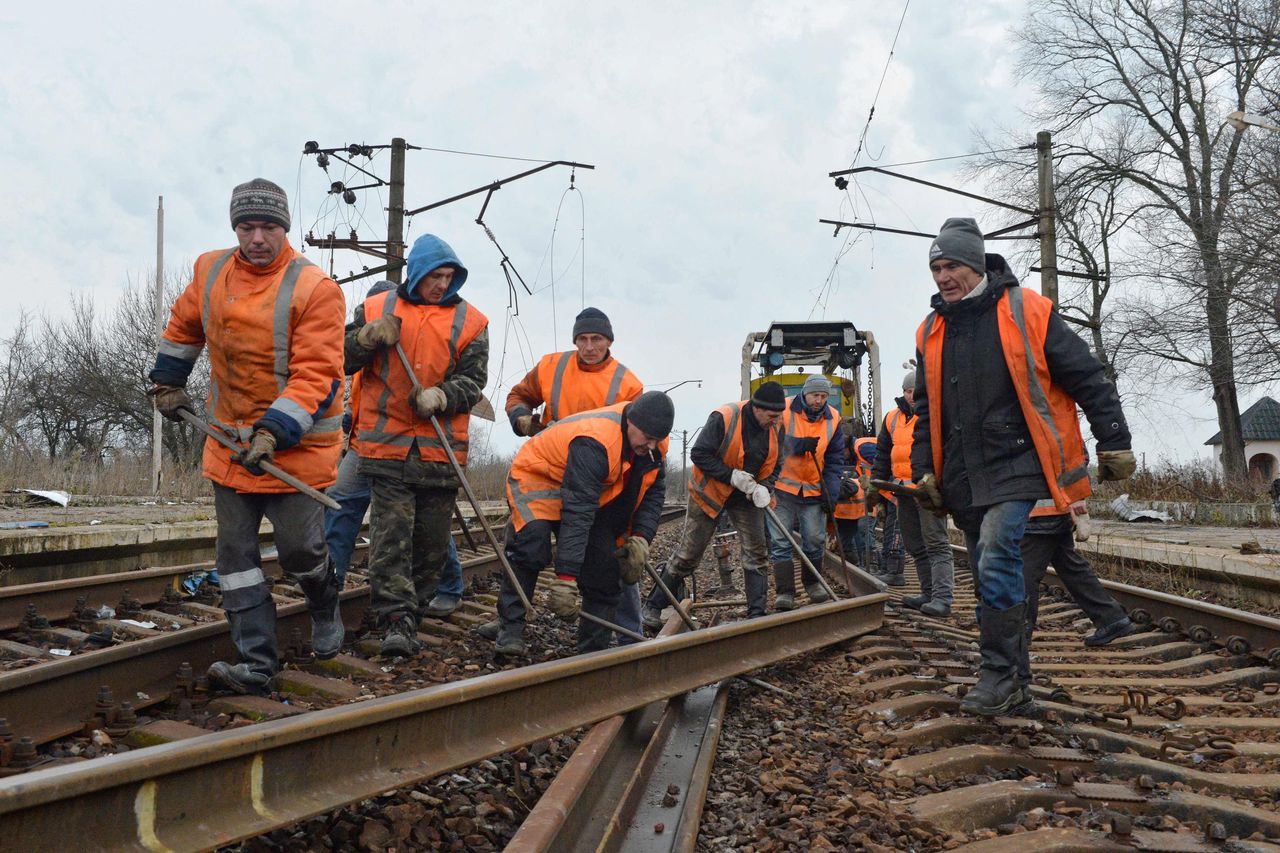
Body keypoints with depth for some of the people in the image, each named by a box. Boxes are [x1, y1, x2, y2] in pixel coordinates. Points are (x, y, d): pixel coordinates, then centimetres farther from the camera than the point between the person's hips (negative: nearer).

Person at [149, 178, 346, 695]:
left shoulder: (314, 289, -17)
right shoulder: (210, 271, 3)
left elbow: (316, 375, -22)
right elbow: (184, 325, 23)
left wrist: (273, 433, -28)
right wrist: (168, 381, 25)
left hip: (297, 443, -5)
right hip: (230, 439, 6)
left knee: (299, 549, -2)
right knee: (236, 552, 4)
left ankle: (324, 610, 32)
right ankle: (257, 664, 10)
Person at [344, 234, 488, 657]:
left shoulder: (469, 320, 6)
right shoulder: (376, 308, 8)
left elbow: (473, 379, 1)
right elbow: (343, 360, 10)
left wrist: (440, 396, -19)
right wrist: (369, 337, -11)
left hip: (441, 446, 1)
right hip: (386, 443, -1)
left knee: (432, 539, 7)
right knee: (390, 535, -10)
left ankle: (413, 610, 22)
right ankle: (397, 620, -11)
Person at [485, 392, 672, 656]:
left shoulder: (655, 444, -14)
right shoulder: (594, 442, -39)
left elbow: (654, 491, 0)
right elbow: (577, 512, -43)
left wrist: (641, 538, -18)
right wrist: (565, 578, -46)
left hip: (593, 494, 7)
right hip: (537, 479, -7)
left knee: (604, 570, -3)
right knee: (530, 551, -29)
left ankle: (594, 651, 4)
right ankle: (510, 628, -16)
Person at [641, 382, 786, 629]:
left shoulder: (775, 428, -8)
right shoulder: (723, 418, -27)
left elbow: (773, 466, 3)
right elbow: (699, 454, -25)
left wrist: (764, 487, -17)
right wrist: (733, 476, -30)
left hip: (746, 497, 5)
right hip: (710, 493, -5)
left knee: (757, 555, -1)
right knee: (687, 555, 2)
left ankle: (757, 614, 9)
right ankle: (653, 607, 16)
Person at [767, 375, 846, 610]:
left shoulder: (833, 419, 4)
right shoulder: (784, 411, -8)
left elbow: (835, 459, 7)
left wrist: (831, 492, -2)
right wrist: (801, 444, -26)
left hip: (814, 490, 3)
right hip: (782, 487, -3)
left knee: (814, 540, 6)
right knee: (780, 541, -5)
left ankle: (812, 583, 28)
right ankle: (785, 592, -1)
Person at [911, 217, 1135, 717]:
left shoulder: (1026, 313, -4)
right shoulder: (932, 333, 11)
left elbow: (1088, 380, -2)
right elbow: (926, 410, 18)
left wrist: (1114, 443, -3)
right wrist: (924, 471, 10)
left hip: (1017, 466, -5)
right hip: (963, 478, 6)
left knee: (997, 559, -21)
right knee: (991, 579, 10)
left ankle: (998, 676, -9)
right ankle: (1011, 688, 20)